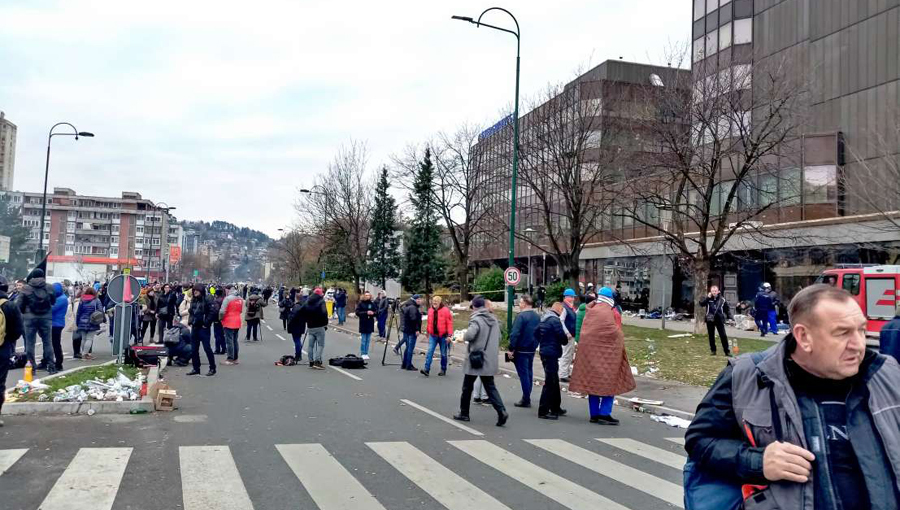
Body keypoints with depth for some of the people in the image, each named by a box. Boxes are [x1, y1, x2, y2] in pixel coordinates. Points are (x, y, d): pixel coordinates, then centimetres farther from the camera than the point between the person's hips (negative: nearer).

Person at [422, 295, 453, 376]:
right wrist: (428, 333, 21)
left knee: (443, 354, 8)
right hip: (433, 335, 4)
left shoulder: (445, 311, -9)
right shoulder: (430, 311, 6)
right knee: (429, 352, -8)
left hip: (443, 336, -4)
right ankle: (426, 369, -13)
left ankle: (443, 370, 20)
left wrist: (449, 335, -17)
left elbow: (449, 323, -12)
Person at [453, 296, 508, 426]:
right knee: (490, 387, 7)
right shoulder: (494, 319, 9)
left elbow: (469, 336, -28)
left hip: (476, 359, -6)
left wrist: (466, 333, -7)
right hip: (490, 360, 6)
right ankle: (501, 411, -10)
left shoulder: (476, 319, -15)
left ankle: (464, 413, 20)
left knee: (467, 387, 10)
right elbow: (498, 337, 17)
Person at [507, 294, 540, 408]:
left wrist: (511, 349, -16)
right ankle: (527, 398, 22)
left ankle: (526, 400, -2)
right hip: (532, 350, 8)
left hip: (521, 350, -8)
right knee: (529, 373, 15)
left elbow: (515, 334, -22)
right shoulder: (537, 317, 9)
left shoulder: (521, 316, -17)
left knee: (523, 374, -3)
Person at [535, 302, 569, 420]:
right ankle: (543, 411, -4)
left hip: (544, 352, 10)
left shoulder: (544, 319, 11)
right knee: (550, 382, -6)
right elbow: (563, 337, -16)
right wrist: (567, 339, 5)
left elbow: (536, 332, 19)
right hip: (552, 354, -10)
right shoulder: (555, 320, -16)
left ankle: (555, 408, 28)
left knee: (554, 381, 19)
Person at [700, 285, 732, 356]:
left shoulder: (722, 299, 1)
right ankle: (713, 350, 20)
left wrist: (729, 318, 0)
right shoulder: (708, 298, 1)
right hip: (710, 320, 1)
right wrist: (707, 297, -20)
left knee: (723, 336, -1)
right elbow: (701, 303, -13)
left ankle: (727, 351, 6)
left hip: (719, 319, -1)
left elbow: (727, 309, 7)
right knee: (711, 336, 9)